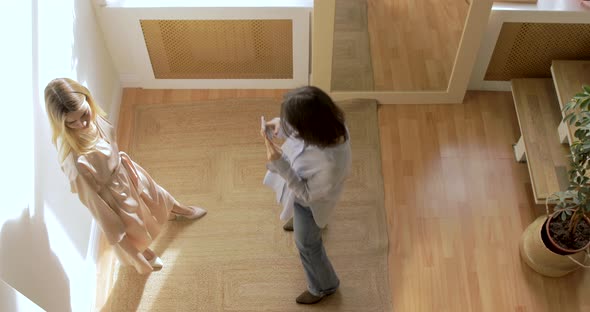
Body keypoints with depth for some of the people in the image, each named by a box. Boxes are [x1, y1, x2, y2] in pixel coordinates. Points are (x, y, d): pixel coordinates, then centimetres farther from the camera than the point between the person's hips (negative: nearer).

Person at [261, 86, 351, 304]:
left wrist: (280, 163, -41)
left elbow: (306, 194, -31)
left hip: (311, 201, -6)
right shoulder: (329, 122, -30)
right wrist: (280, 125, -28)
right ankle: (303, 221, 79)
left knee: (307, 244, 21)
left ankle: (324, 286, 51)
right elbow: (298, 133, -8)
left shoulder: (331, 162, -49)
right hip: (303, 185, 7)